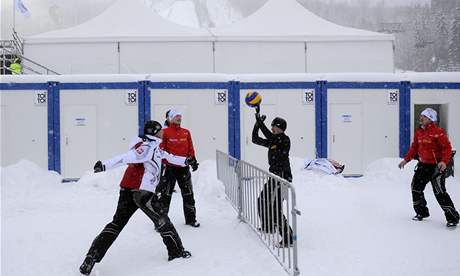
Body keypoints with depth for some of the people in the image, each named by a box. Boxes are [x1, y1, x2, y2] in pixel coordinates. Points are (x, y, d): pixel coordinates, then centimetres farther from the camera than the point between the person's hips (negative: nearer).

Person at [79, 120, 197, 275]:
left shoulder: (154, 147, 20)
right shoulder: (148, 146, -11)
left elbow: (168, 157, 39)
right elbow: (128, 157, -24)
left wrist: (184, 161, 51)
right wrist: (105, 165, -34)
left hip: (128, 191, 9)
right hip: (141, 191, -9)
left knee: (117, 223, 4)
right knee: (161, 220, 6)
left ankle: (92, 257, -4)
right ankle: (176, 252, 20)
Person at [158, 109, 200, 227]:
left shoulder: (186, 132, 9)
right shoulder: (165, 133, -6)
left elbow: (190, 149, 13)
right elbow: (161, 150, -6)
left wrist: (193, 160, 4)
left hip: (184, 168, 5)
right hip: (170, 168, -4)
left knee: (188, 194, 11)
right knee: (166, 195, -1)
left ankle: (191, 219, 22)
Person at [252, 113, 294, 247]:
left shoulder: (284, 140, -12)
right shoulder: (273, 141, 13)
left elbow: (269, 136, -26)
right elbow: (255, 139, 16)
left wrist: (260, 122, -18)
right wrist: (257, 123, 7)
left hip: (282, 177, -10)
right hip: (274, 177, 10)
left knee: (275, 208, -16)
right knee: (262, 201, 24)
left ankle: (288, 238, -16)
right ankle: (268, 227, 44)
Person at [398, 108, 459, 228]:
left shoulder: (438, 132, -16)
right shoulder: (419, 132, 8)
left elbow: (447, 148, -18)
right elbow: (414, 147, 17)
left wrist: (444, 161, -31)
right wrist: (406, 159, 14)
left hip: (436, 166, -8)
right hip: (423, 165, 8)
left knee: (439, 192, -11)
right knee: (416, 187, 11)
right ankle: (421, 212, 28)